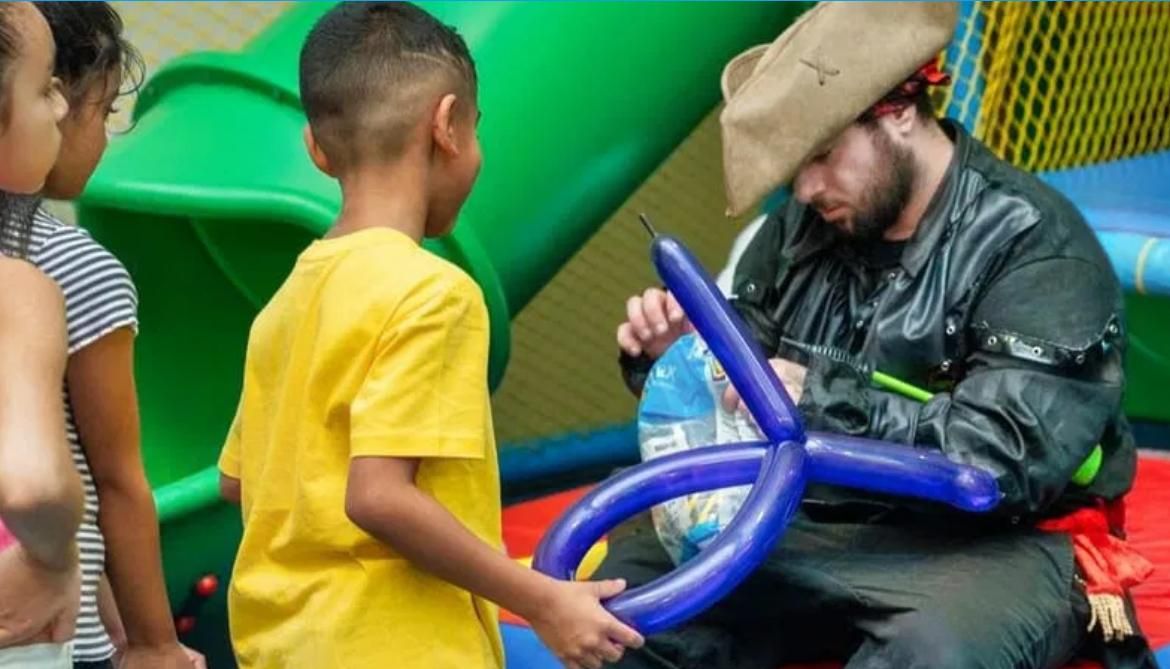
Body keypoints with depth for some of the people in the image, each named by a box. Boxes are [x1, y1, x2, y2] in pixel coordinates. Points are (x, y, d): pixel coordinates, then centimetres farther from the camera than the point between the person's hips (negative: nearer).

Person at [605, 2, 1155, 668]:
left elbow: (1006, 459, -23)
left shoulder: (1035, 246, -13)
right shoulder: (805, 225, 5)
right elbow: (744, 388, 17)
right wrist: (677, 354, -6)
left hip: (985, 545, -6)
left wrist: (825, 402, -28)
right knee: (621, 581, -9)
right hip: (807, 526, 6)